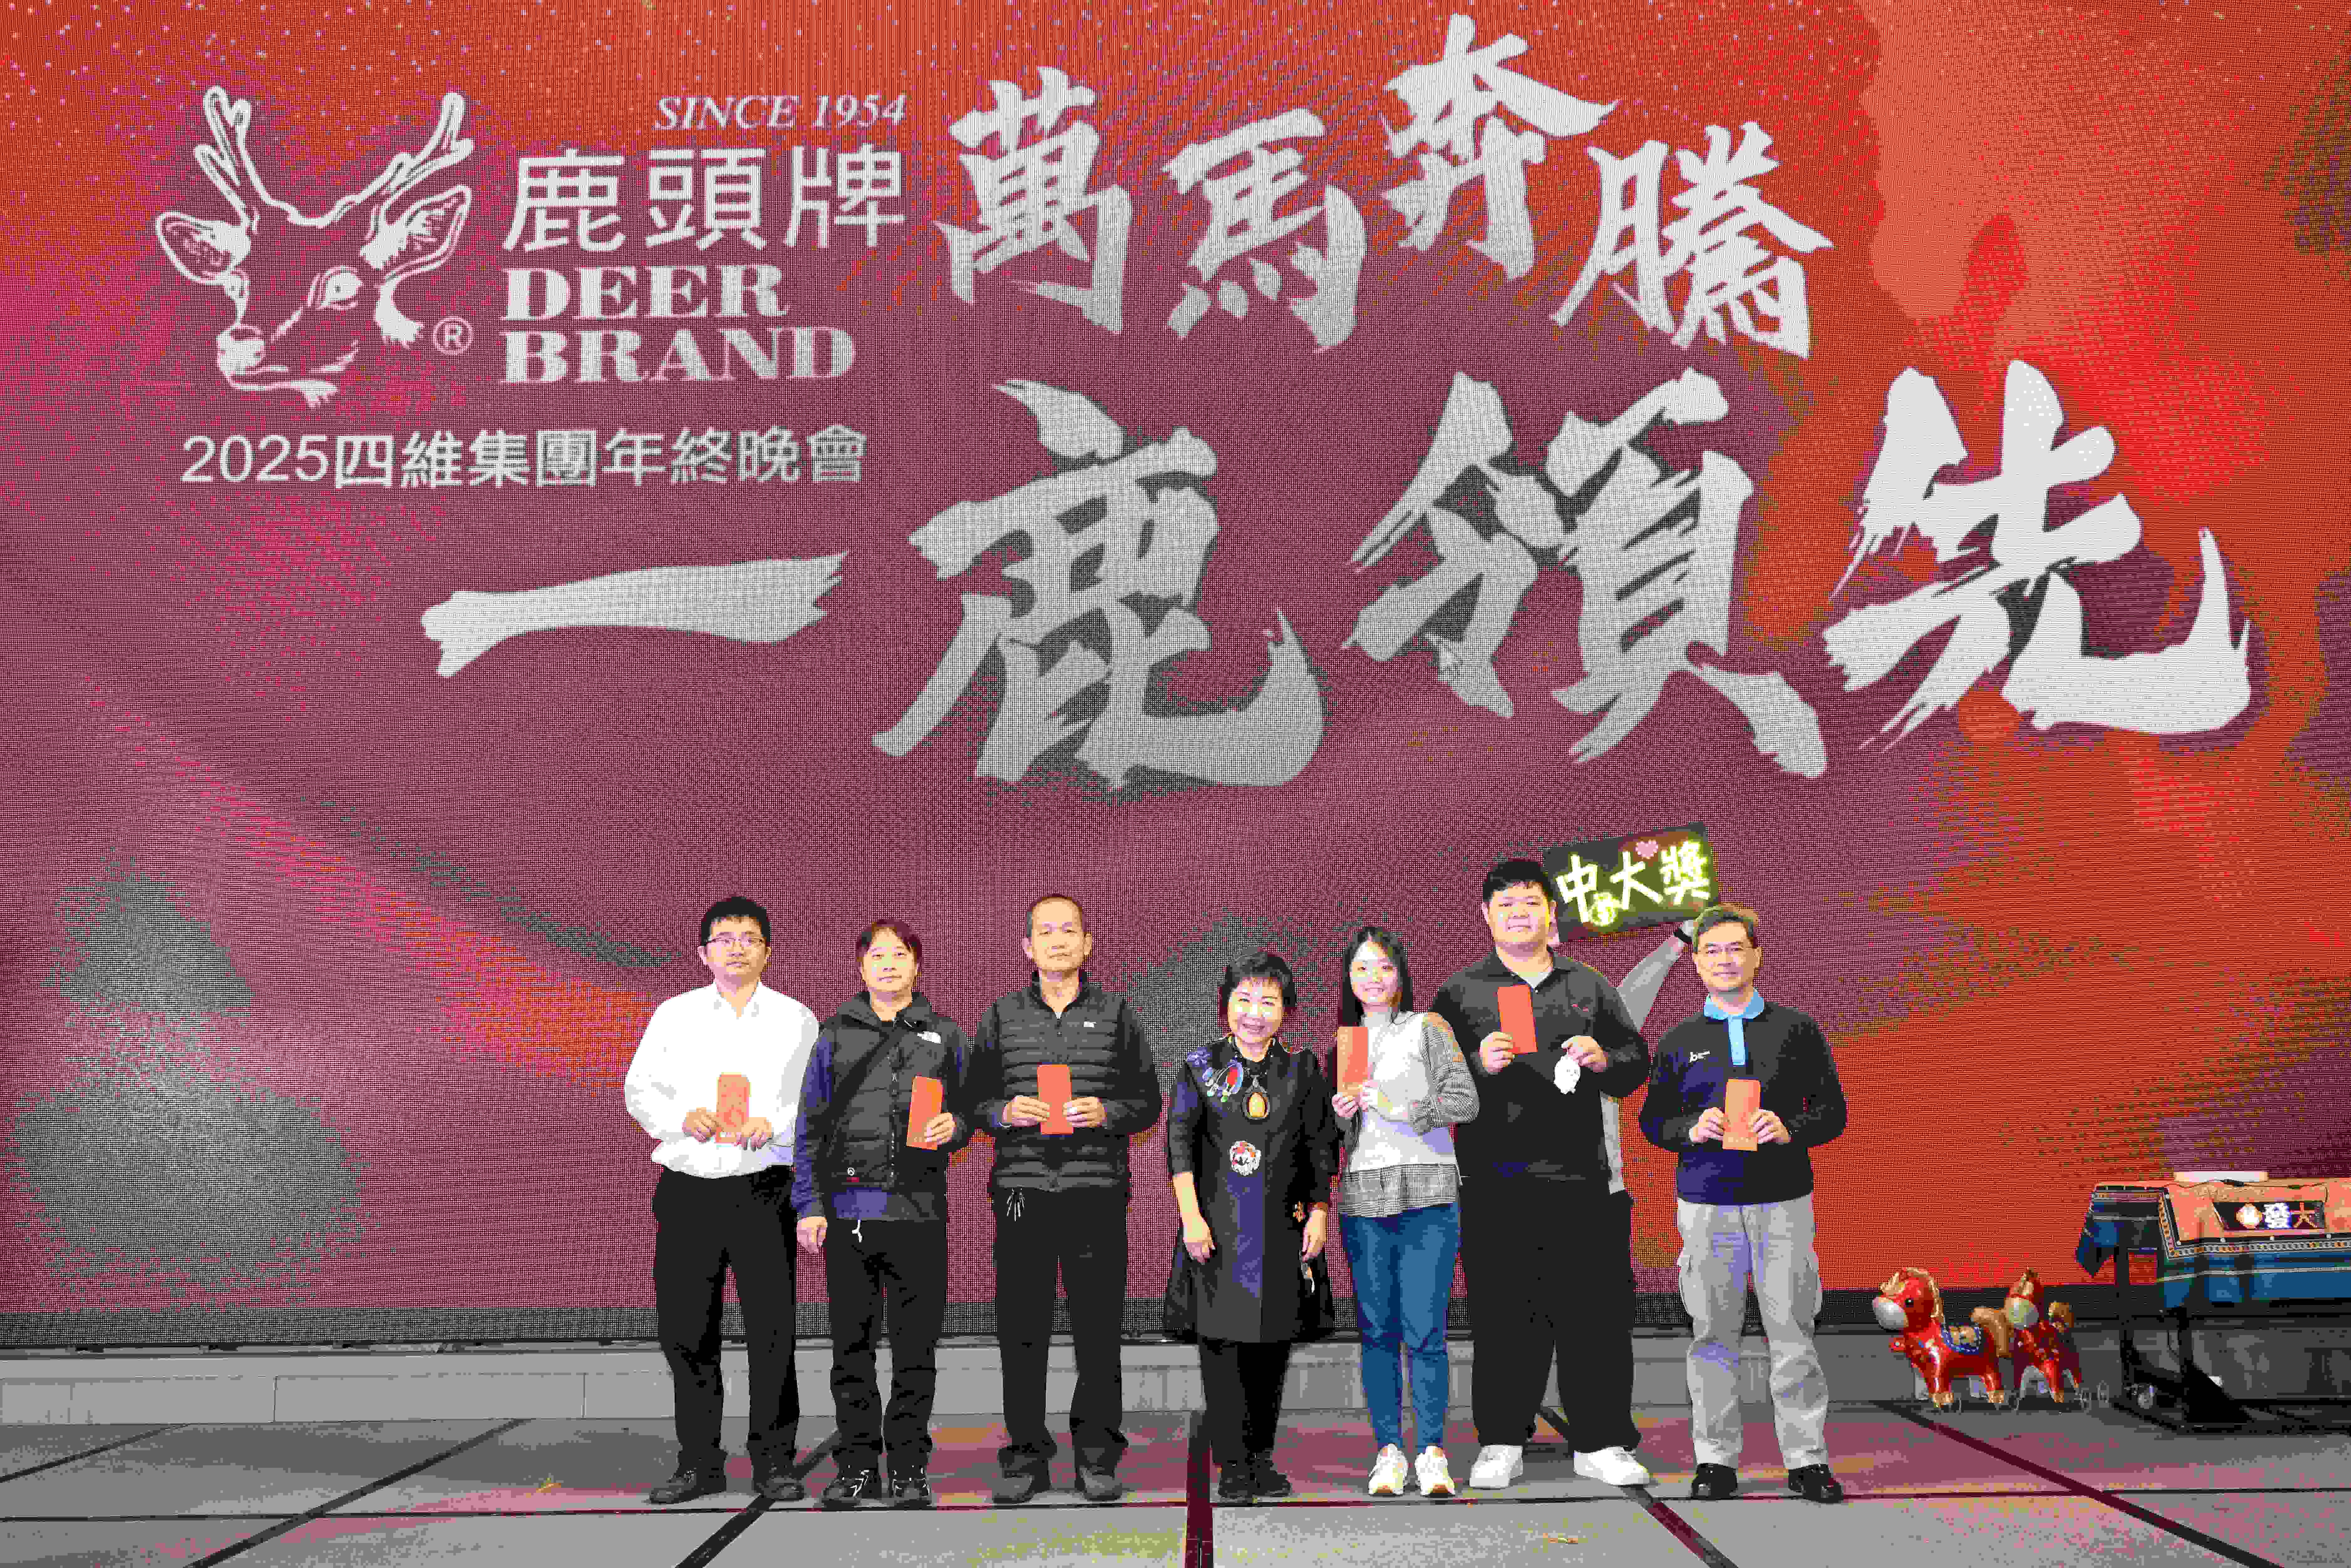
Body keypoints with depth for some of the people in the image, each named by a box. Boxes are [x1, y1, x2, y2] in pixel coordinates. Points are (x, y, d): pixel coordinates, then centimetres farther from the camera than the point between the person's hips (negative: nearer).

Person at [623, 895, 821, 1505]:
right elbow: (639, 1089, 11)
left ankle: (774, 1463, 8)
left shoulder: (796, 1020, 8)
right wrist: (682, 1118, -8)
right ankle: (700, 1464, 14)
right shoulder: (674, 1016, 13)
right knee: (684, 1330, 3)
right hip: (687, 1190, 2)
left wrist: (774, 1125, -15)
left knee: (772, 1330, -3)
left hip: (764, 1190, -2)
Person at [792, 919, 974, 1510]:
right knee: (852, 1345, 2)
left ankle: (909, 1467, 9)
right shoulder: (834, 1037, 12)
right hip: (848, 1209, 0)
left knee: (916, 1346, 0)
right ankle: (857, 1466, 11)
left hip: (919, 1210, 0)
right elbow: (810, 1127, 10)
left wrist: (953, 1126, -8)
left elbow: (969, 1111, 16)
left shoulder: (945, 1036, 13)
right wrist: (809, 1205, 2)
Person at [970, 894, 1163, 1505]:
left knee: (1099, 1330, 0)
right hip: (1022, 1188, 1)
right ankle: (1026, 1457, 12)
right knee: (1021, 1331, 1)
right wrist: (1004, 1113, -7)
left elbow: (1149, 1103, 10)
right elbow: (973, 1100, 14)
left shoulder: (1117, 1014, 10)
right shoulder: (1001, 1016, 12)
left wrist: (1107, 1112, -8)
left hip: (1097, 1192, -1)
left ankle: (1097, 1458, 11)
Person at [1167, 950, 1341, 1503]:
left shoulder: (1302, 1069, 7)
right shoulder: (1201, 1066, 3)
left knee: (1273, 1339, 5)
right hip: (1217, 1223, -2)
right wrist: (1191, 1216, -7)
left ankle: (1262, 1458, 17)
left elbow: (1321, 1145, 10)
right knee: (1222, 1337, -5)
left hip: (1280, 1224, 2)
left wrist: (1319, 1214, 4)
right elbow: (1180, 1141, 0)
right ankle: (1232, 1464, 1)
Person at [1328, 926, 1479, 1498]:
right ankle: (1389, 1451, 10)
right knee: (1378, 1332, 2)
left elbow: (1465, 1101, -2)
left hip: (1428, 1198, -3)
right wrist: (1339, 1114, -1)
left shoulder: (1429, 1030, 7)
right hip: (1363, 1201, 3)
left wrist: (1399, 1109, -10)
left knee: (1425, 1332, -7)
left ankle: (1432, 1452, 1)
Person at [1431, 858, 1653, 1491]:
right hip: (1496, 1181, -1)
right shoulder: (1461, 992, 10)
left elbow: (1637, 1063, 17)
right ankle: (1502, 1444, 12)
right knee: (1503, 1313, 1)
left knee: (1595, 1310, 1)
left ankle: (1601, 1443, 12)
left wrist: (1603, 1060, -4)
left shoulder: (1589, 987, 16)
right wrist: (1480, 1064, -15)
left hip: (1580, 1176, 2)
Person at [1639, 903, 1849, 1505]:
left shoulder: (1796, 1030, 8)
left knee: (1793, 1333, -1)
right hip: (1706, 1205, 1)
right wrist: (1691, 1129, -8)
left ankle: (1807, 1460, 9)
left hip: (1782, 1202, -1)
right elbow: (1652, 1120, 13)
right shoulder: (1679, 1041, 11)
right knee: (1713, 1336, 4)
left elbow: (1832, 1110, 7)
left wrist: (1791, 1129, -12)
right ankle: (1715, 1460, 13)